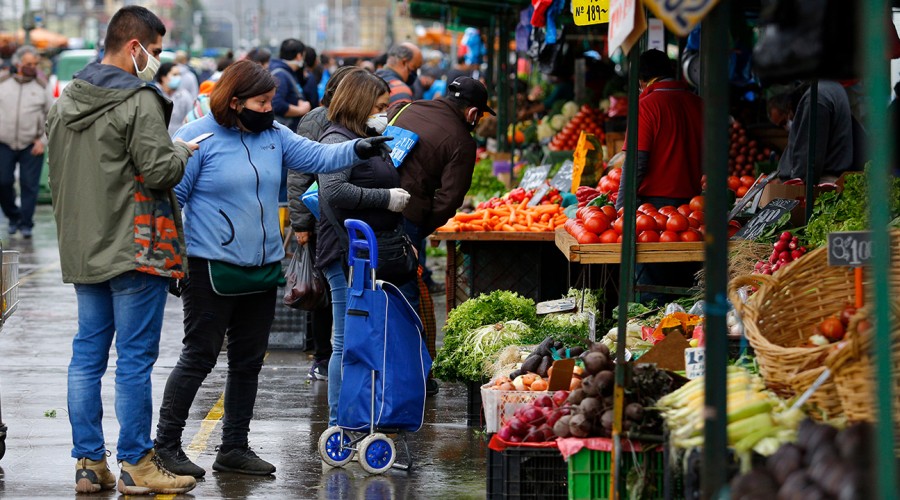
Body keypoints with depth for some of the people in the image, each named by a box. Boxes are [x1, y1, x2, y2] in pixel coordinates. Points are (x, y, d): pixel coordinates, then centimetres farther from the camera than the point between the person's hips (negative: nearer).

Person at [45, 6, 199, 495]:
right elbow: (160, 172, -19)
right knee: (135, 359, -2)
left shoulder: (64, 102, 11)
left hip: (82, 249, 8)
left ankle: (88, 463, 12)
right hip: (134, 249, -8)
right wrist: (181, 152, 0)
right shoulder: (138, 102, -15)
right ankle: (136, 465, 2)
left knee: (87, 355, 10)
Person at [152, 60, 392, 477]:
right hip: (212, 270, -7)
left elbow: (317, 157, 6)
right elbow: (172, 196, -7)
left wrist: (358, 150, -13)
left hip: (263, 270, 7)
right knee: (199, 357, -5)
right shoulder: (199, 138, -9)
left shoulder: (274, 136, 9)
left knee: (249, 361, 12)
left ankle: (234, 448, 21)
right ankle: (166, 446, 4)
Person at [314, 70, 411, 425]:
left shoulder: (368, 140, 20)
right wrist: (386, 198, -21)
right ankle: (339, 424, -2)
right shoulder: (337, 140, -11)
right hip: (348, 256, -10)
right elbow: (334, 191, -26)